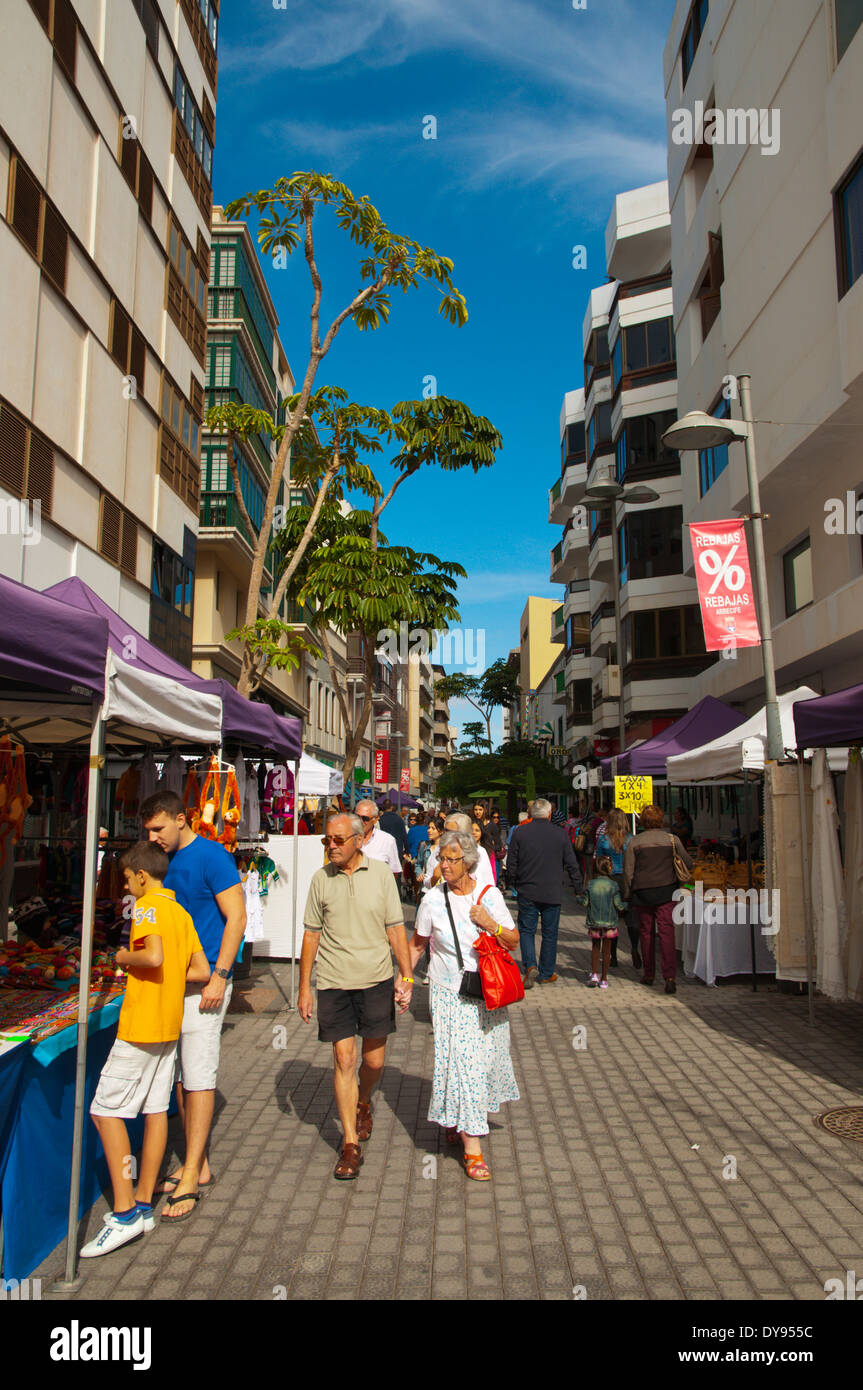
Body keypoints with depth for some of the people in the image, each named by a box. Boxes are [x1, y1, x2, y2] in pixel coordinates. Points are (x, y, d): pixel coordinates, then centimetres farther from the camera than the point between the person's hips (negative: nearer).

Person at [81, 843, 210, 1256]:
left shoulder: (147, 906, -12)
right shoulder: (181, 912, 12)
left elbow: (153, 956, -30)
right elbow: (201, 972, 11)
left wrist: (124, 957, -12)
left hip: (140, 1025, -9)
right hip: (170, 1025, 9)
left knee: (106, 1110, -2)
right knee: (156, 1110, 12)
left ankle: (124, 1214, -3)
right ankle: (143, 1205, 20)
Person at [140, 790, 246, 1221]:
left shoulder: (211, 856, -13)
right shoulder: (165, 859, 10)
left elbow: (236, 917, -15)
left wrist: (219, 976, -19)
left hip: (204, 982, -8)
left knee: (199, 1077, -2)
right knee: (180, 1074, 14)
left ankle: (190, 1180, 6)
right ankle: (197, 1166, 27)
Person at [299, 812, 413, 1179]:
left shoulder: (381, 874, -2)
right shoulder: (320, 879, 0)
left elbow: (395, 929, 1)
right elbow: (311, 934, 5)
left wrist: (406, 976, -5)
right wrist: (304, 987, 3)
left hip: (376, 982, 0)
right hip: (333, 984, 0)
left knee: (374, 1060, 10)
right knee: (344, 1060, 0)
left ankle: (363, 1103, 43)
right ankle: (351, 1145, 13)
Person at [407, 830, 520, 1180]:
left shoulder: (490, 895, -4)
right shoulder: (433, 900, -7)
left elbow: (514, 941, 2)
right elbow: (417, 944, 6)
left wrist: (491, 924, -15)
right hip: (449, 994, -2)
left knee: (484, 1057, 12)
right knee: (461, 1062, -5)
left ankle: (457, 1119, 39)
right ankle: (472, 1147, 3)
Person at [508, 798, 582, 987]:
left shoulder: (520, 833, -5)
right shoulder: (560, 833, -4)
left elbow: (512, 865, -1)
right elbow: (571, 864, 1)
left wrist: (516, 885, 15)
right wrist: (578, 887, 14)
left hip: (527, 892, 0)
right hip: (552, 893, 1)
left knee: (526, 930, 11)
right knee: (549, 934, 11)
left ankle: (530, 965, -8)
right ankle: (546, 974, 18)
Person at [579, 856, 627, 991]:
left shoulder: (591, 884, -6)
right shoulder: (613, 885, -9)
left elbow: (585, 903, -2)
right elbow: (619, 905, -7)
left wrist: (578, 898, 18)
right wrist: (626, 905, 13)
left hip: (594, 923, 1)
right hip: (610, 923, -1)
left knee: (595, 948, 15)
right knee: (606, 950, 9)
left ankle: (594, 974, 4)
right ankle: (604, 979, 13)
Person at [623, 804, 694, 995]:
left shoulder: (634, 842, -3)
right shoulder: (672, 840, -1)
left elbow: (628, 872, -3)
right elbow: (688, 865, 7)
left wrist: (627, 894, 8)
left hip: (642, 893, 0)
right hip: (666, 892, 0)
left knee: (647, 934, 12)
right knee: (667, 934, -3)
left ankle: (649, 974, 21)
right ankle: (670, 976, -14)